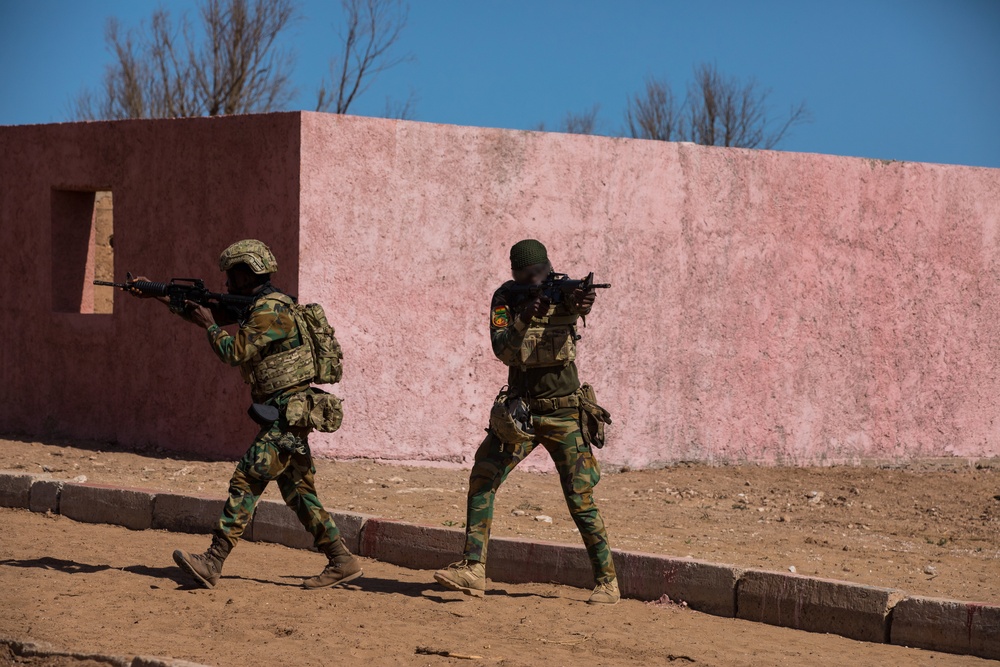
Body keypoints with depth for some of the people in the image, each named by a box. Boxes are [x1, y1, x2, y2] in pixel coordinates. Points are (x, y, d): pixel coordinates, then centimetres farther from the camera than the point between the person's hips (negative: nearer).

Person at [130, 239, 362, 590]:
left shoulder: (270, 310, -15)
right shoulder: (254, 307, 16)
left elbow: (235, 352, -19)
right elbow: (207, 313, 23)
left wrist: (209, 324, -4)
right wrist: (155, 294, 20)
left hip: (286, 417, -10)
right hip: (288, 416, 10)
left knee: (246, 482, -11)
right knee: (299, 493, 10)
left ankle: (212, 563, -13)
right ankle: (341, 561, 9)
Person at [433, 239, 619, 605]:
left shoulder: (564, 291, -6)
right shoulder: (507, 297, -3)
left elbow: (575, 308, -31)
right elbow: (502, 350, -15)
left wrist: (580, 305, -55)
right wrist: (523, 320, -34)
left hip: (565, 415, -2)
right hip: (519, 412, 2)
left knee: (581, 500, -3)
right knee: (482, 479, -10)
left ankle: (607, 581, 9)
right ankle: (473, 569, -8)